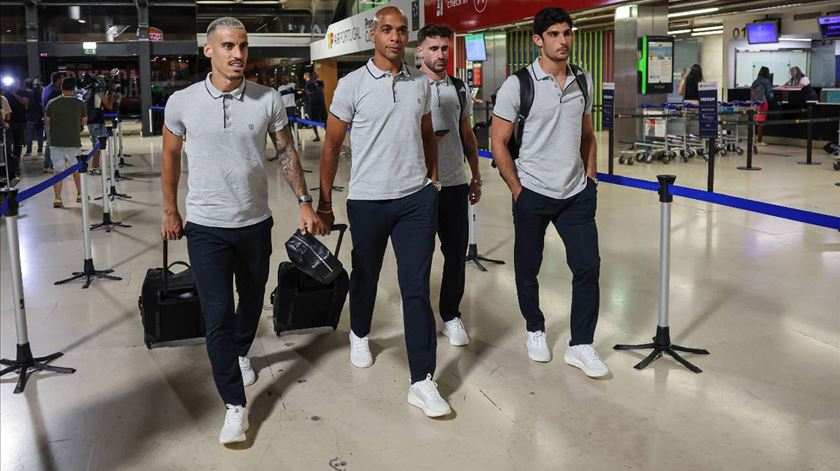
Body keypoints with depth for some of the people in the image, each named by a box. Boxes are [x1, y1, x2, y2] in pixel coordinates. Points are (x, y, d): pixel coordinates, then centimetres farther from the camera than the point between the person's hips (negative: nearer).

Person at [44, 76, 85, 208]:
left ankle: (57, 199, -1)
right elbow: (84, 122, 8)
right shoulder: (80, 104, -4)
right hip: (74, 142, 0)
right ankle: (80, 194, 27)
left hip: (56, 142, 0)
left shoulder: (52, 103, -3)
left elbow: (47, 122, 6)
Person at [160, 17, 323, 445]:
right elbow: (170, 157, 6)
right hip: (206, 227, -2)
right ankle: (235, 405, 8)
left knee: (252, 300, 20)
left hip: (256, 223, 2)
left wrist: (304, 203, -1)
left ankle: (240, 354, 50)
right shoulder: (182, 102, -7)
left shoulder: (268, 100, -5)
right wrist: (170, 211, 9)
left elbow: (286, 153, 4)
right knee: (218, 315, -3)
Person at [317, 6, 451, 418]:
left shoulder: (420, 83, 6)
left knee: (416, 288, -3)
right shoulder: (352, 85, -5)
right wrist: (324, 202, -1)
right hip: (368, 200, -2)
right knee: (365, 276, 18)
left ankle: (422, 382, 1)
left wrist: (433, 179, 14)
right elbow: (332, 144, -1)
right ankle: (359, 334, 49)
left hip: (417, 199, 2)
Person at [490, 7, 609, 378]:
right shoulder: (518, 85, -9)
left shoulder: (583, 82, 6)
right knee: (528, 268, 10)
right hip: (533, 194, -3)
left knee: (588, 266, -1)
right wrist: (517, 190, -9)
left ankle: (580, 346, 11)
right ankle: (535, 330, 33)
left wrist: (590, 177, 7)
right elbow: (498, 142, -8)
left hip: (577, 194, 4)